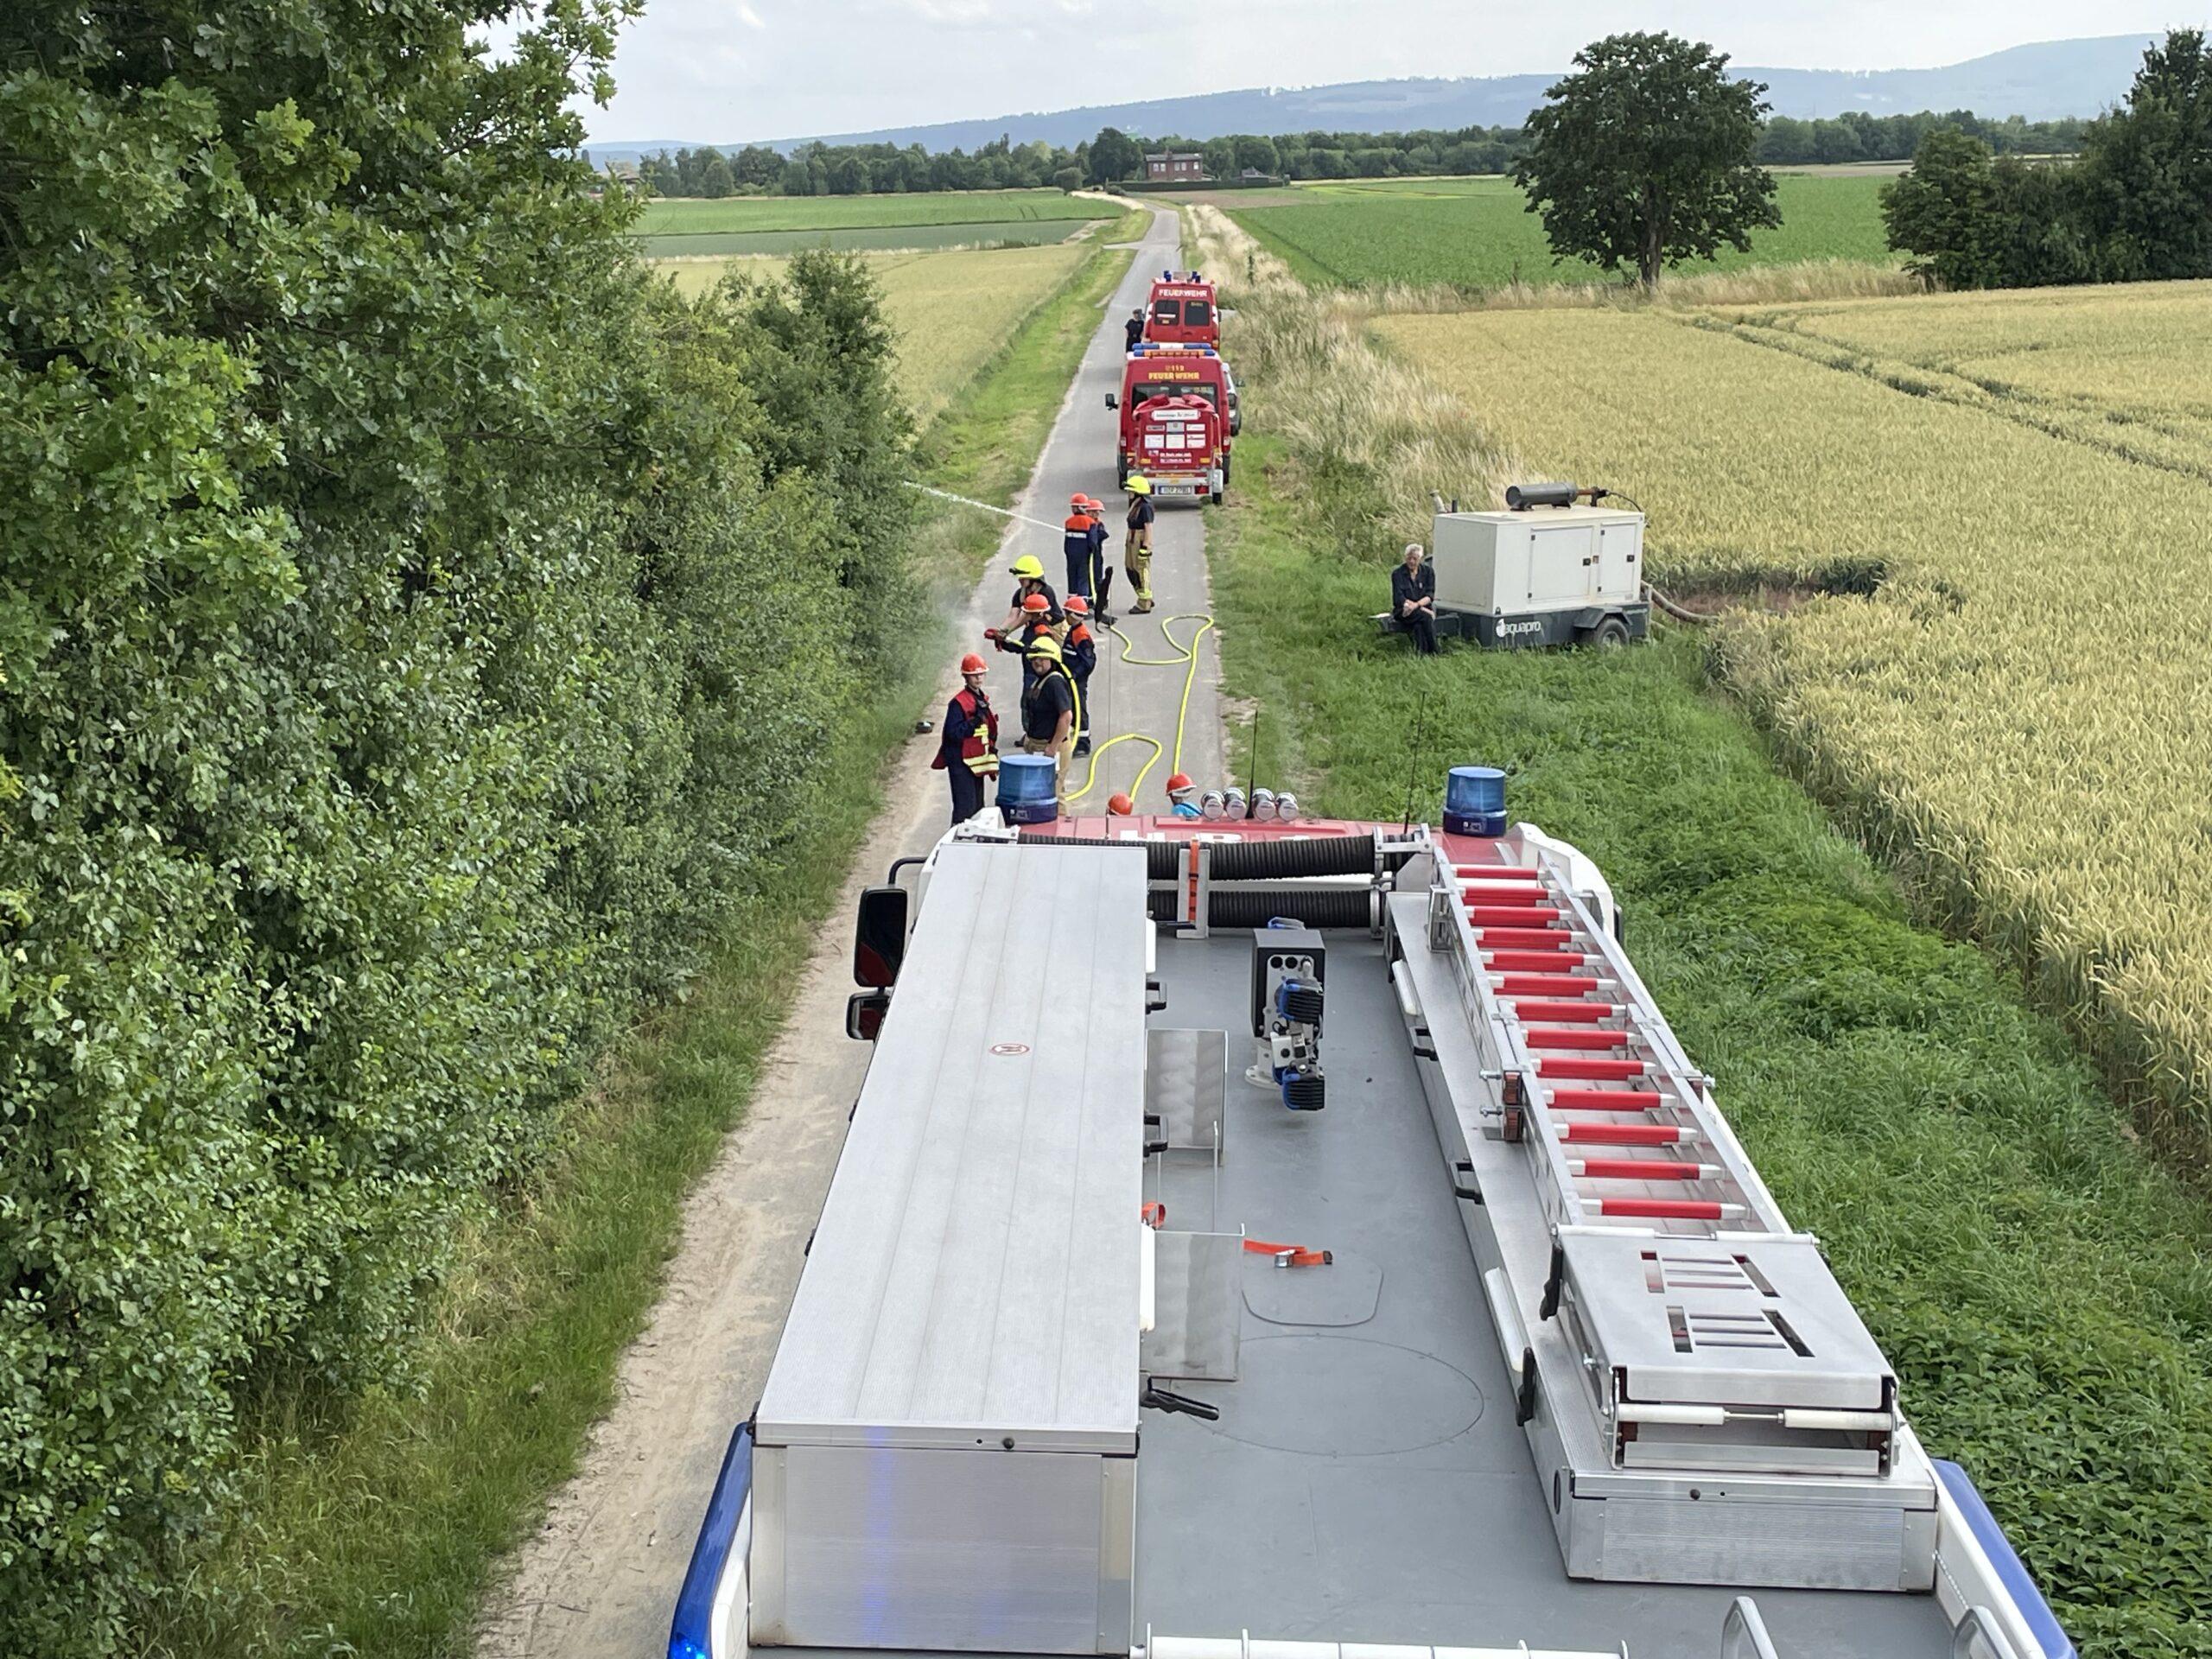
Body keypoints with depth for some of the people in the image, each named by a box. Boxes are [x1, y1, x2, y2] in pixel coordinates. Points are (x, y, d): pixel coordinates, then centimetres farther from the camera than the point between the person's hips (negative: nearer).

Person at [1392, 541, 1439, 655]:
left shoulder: (1428, 572, 9)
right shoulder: (1397, 574, 1)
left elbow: (1430, 596, 1)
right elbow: (1399, 599, -7)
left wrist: (1416, 605, -21)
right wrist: (1423, 609, -16)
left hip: (1423, 609, 2)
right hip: (1404, 611, -2)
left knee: (1419, 625, -35)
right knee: (1426, 617, -33)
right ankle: (1434, 653, -33)